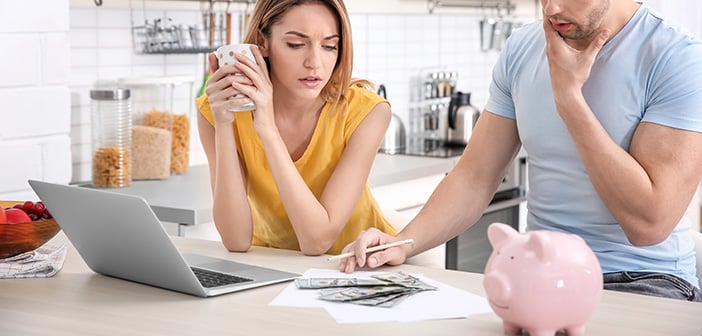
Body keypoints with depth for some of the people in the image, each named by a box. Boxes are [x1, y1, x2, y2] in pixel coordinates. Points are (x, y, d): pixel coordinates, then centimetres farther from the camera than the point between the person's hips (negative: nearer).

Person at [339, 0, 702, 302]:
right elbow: (475, 177, 5)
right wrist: (402, 243, -13)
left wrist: (568, 95, -18)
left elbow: (648, 223, -22)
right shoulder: (522, 49, 5)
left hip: (641, 280, -5)